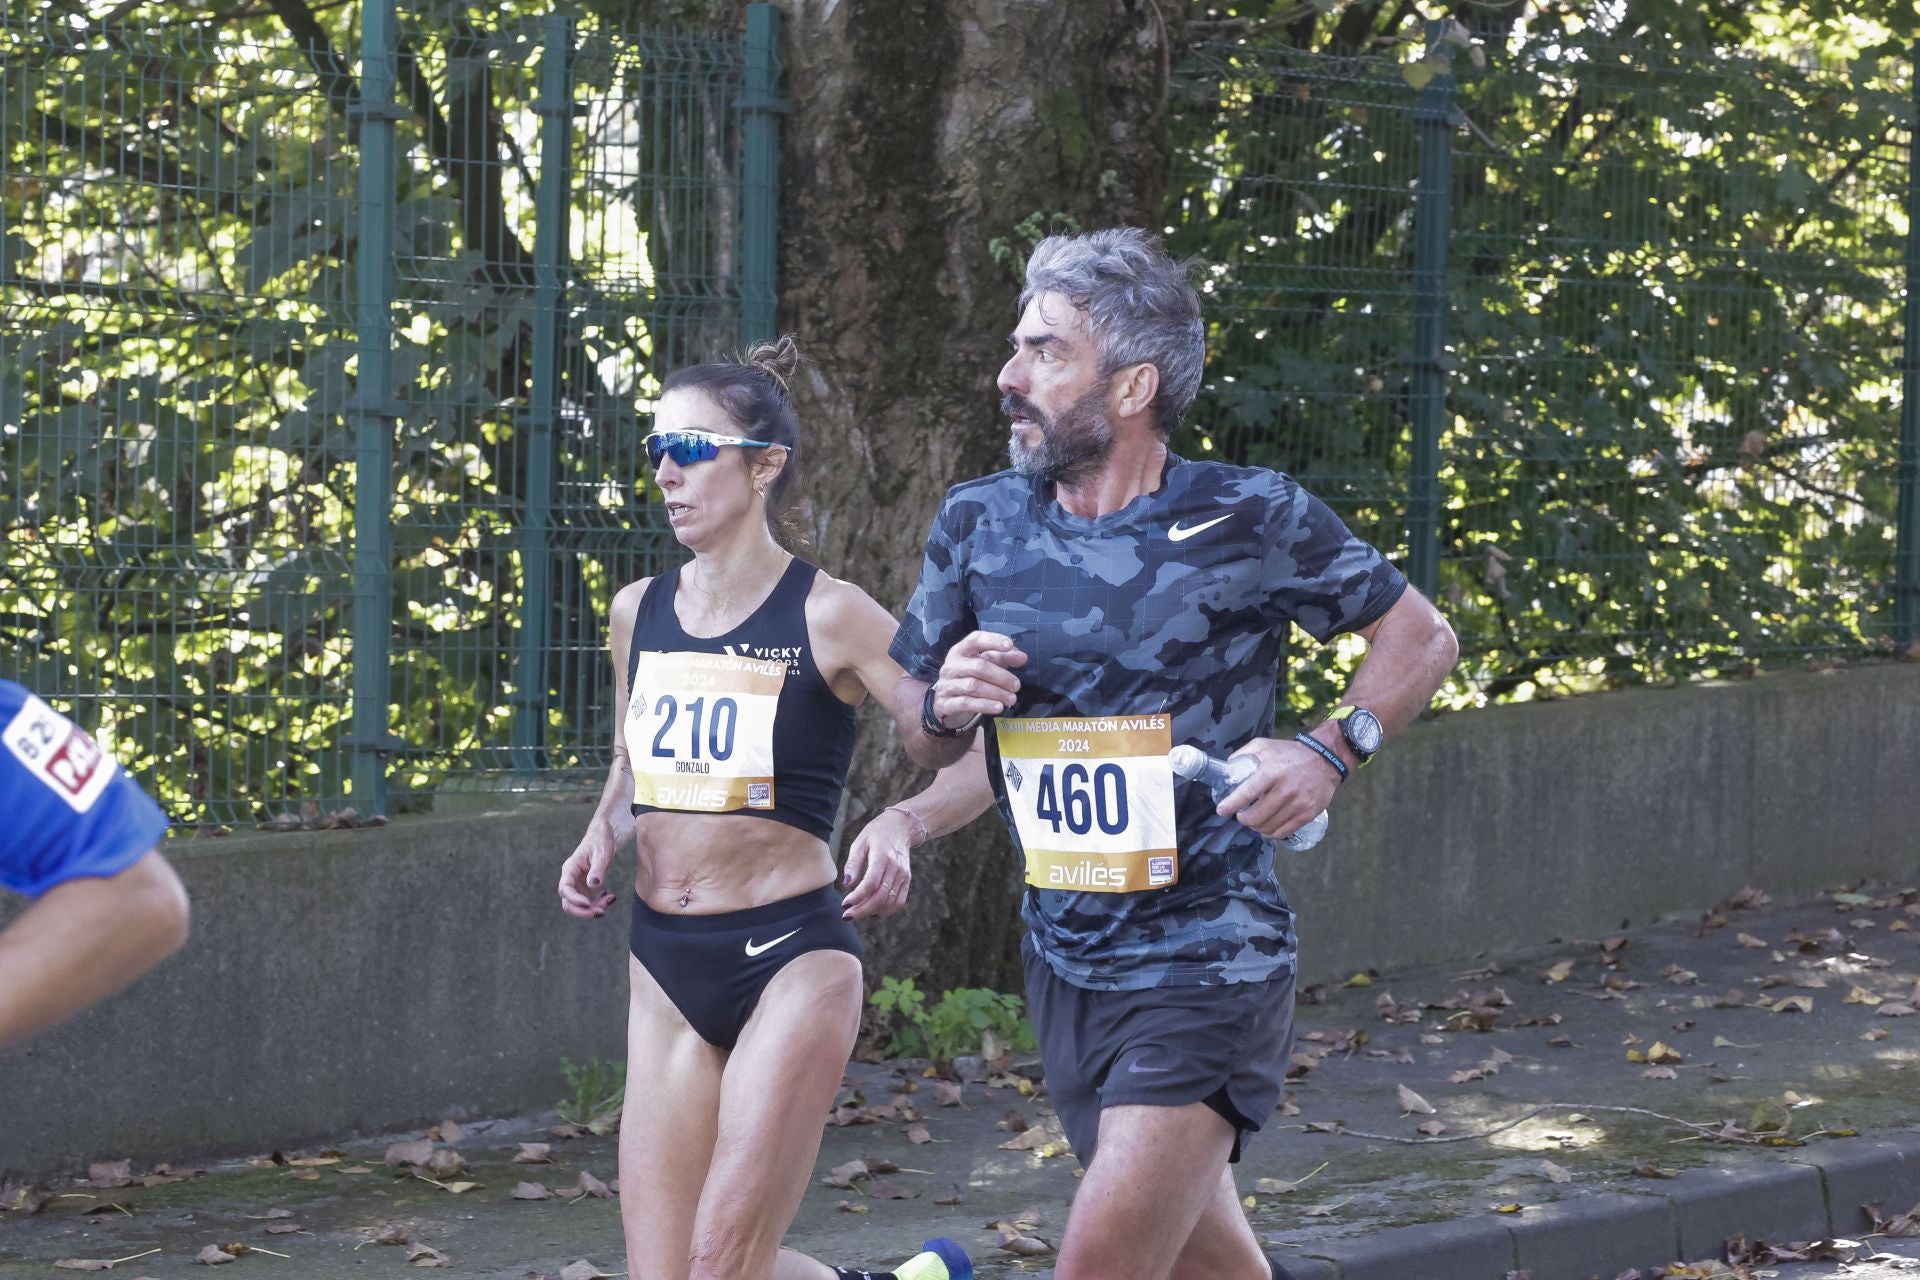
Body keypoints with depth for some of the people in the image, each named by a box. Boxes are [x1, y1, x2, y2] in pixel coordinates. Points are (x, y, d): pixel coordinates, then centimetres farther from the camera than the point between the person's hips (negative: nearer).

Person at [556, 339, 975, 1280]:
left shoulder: (829, 618, -9)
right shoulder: (638, 612, 8)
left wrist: (900, 824, -28)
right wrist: (601, 840, 4)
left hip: (790, 957, -6)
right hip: (666, 963, 6)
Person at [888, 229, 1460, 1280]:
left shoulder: (1249, 521, -9)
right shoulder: (979, 525, 2)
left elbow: (1418, 638, 2)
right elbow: (922, 742, 13)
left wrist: (1331, 754, -14)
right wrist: (943, 704, -11)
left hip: (1207, 965, -5)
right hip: (1063, 960, 5)